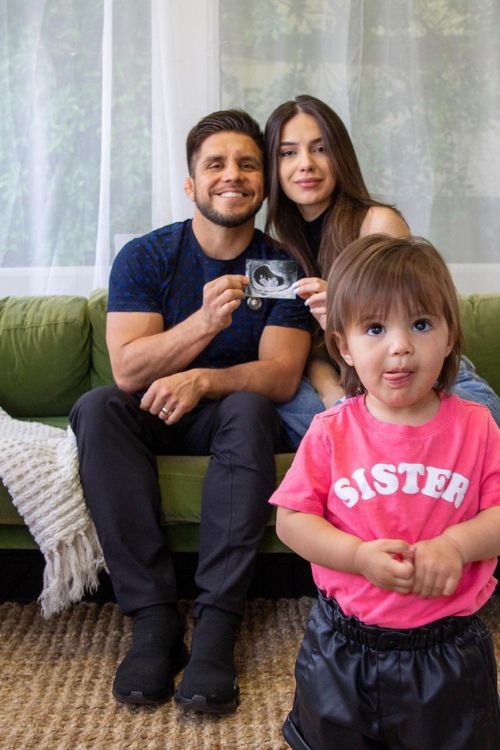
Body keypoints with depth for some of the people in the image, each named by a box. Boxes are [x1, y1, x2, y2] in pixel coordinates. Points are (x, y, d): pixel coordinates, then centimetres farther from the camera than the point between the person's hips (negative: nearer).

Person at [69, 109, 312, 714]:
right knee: (96, 407, -29)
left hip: (236, 420, -1)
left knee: (247, 410, -34)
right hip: (154, 418, 1)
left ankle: (216, 623, -33)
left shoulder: (282, 267, -4)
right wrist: (205, 321, -31)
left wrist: (202, 380, -31)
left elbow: (281, 376, -13)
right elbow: (127, 371, -15)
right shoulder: (144, 257, -4)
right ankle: (153, 616, -30)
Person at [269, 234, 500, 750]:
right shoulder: (330, 432, -10)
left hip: (447, 649, 0)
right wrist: (359, 555, -23)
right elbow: (291, 520, -10)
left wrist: (455, 544, -24)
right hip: (343, 645, 0)